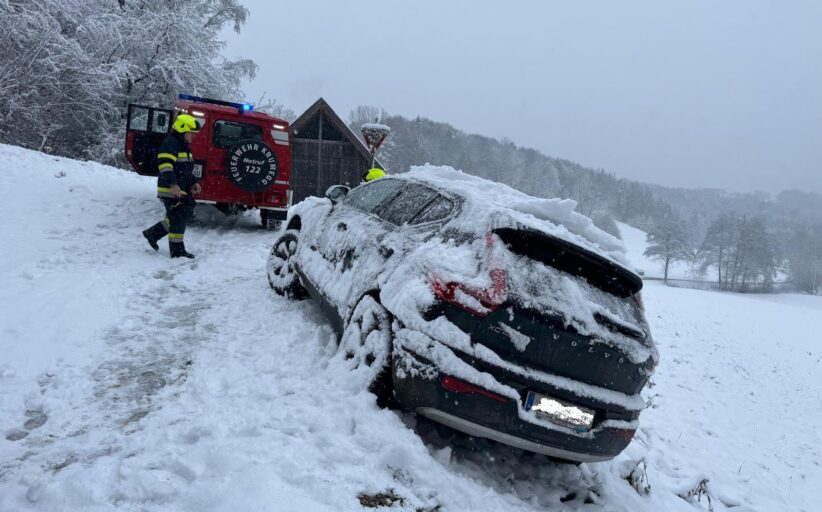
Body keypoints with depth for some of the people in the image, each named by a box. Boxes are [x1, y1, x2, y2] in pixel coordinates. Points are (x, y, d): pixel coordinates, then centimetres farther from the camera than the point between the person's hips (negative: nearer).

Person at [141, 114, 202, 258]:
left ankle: (153, 233, 24)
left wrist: (193, 183, 17)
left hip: (182, 190, 10)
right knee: (178, 218, -6)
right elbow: (165, 166, -25)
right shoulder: (170, 144, -13)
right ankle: (177, 250, 3)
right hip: (171, 190, -10)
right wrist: (173, 184, -34)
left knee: (187, 213, 13)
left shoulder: (184, 146, 20)